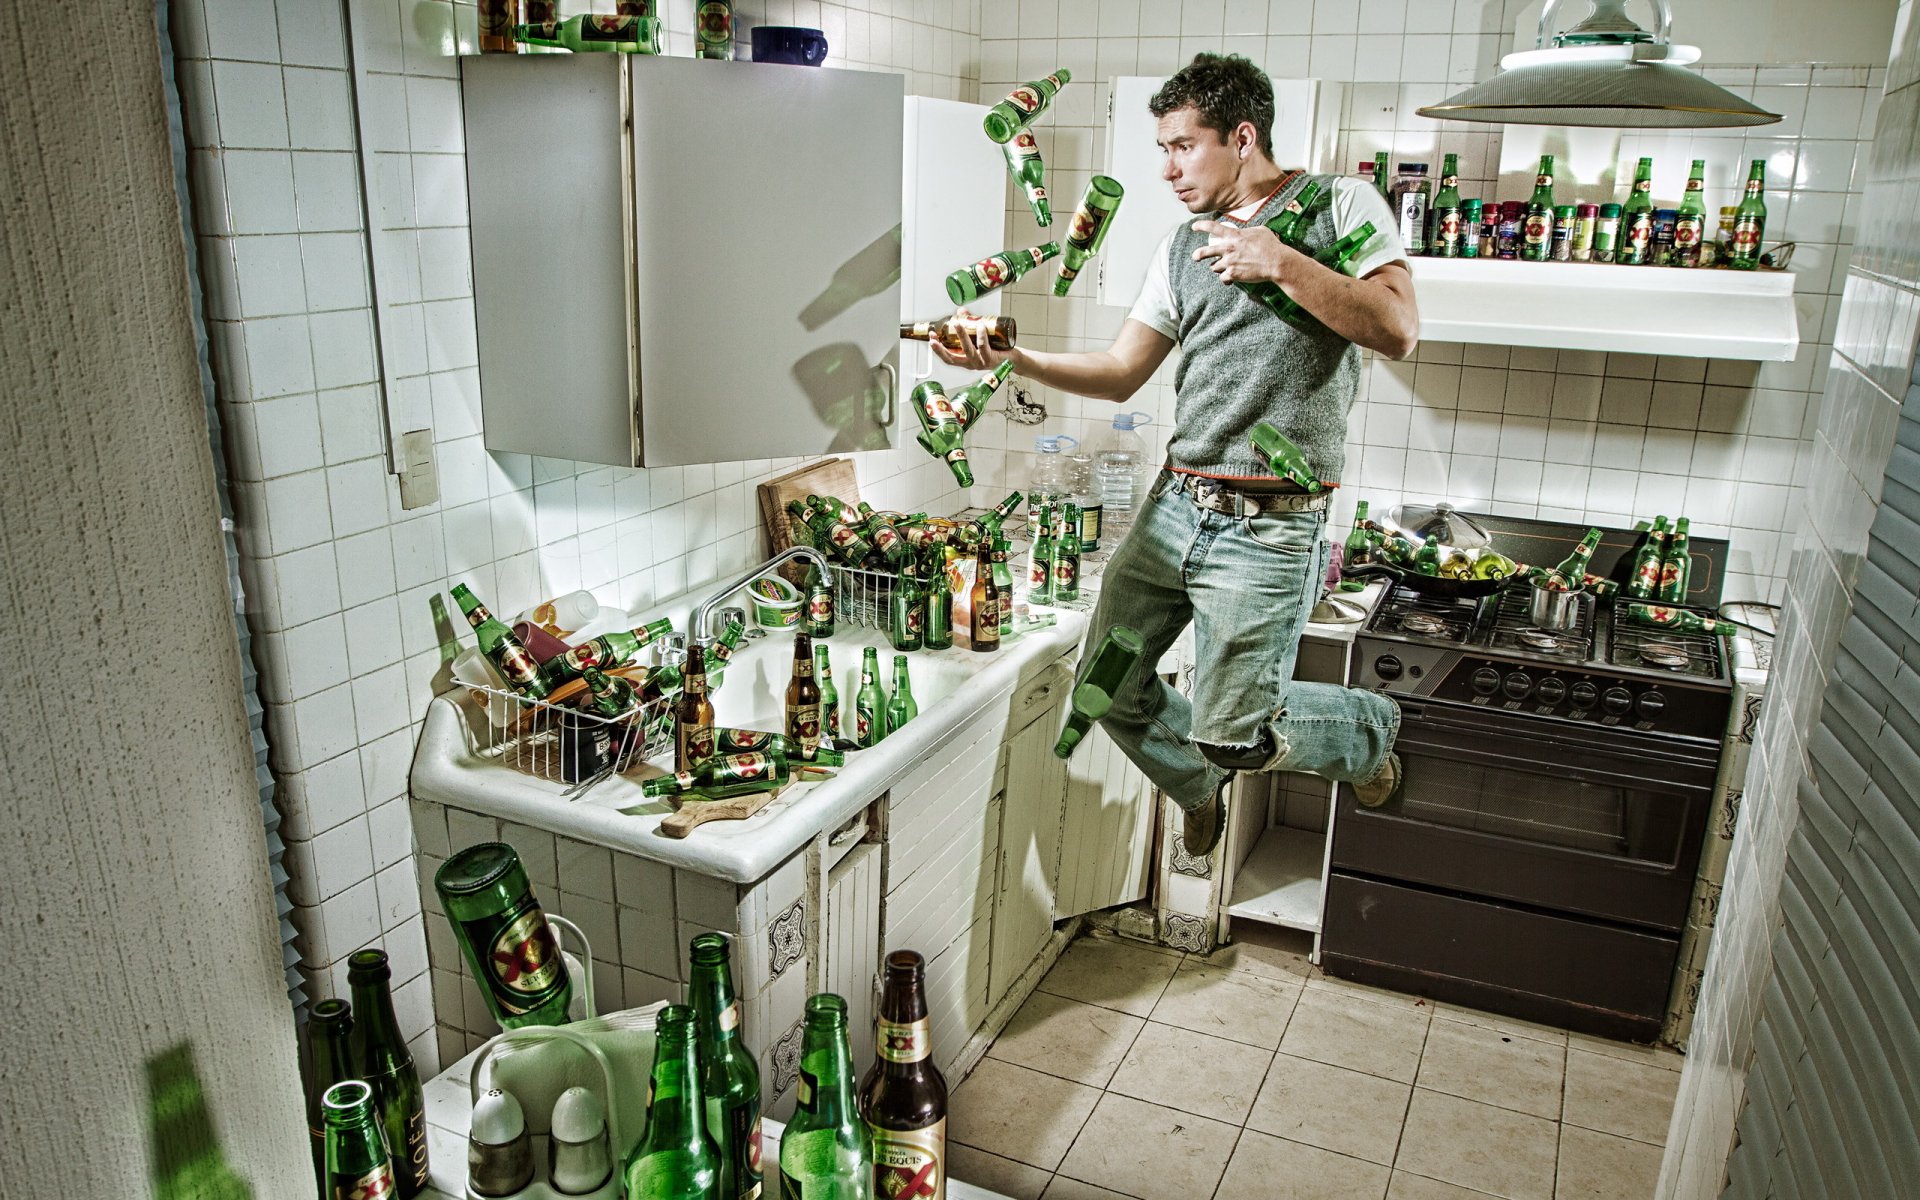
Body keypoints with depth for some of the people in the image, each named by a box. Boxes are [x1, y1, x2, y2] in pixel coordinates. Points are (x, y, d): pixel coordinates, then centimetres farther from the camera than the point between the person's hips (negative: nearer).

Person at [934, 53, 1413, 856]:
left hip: (1269, 527, -6)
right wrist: (1015, 359, -1)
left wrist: (1283, 263, -17)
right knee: (1111, 687, 8)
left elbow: (1398, 331, -11)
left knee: (1232, 732, -6)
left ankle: (1367, 731, 25)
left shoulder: (1340, 206, 1)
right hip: (1173, 506, 6)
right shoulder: (1183, 249, 14)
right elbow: (1121, 373, 12)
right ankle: (1200, 794, 38)